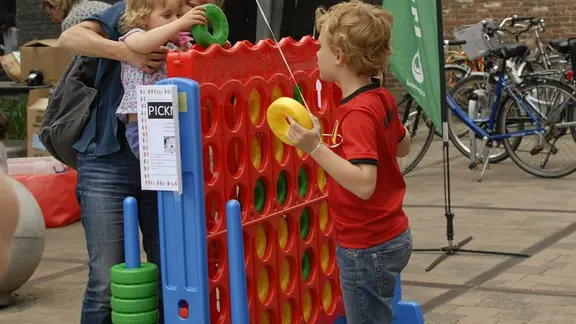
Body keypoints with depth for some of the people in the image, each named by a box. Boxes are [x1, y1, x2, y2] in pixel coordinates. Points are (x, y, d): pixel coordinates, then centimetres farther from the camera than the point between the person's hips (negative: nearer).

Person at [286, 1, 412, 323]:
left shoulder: (358, 113, -25)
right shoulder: (382, 99, 3)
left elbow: (364, 183, -34)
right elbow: (403, 146, 20)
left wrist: (316, 147, -39)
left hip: (368, 248, -9)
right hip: (389, 236, 9)